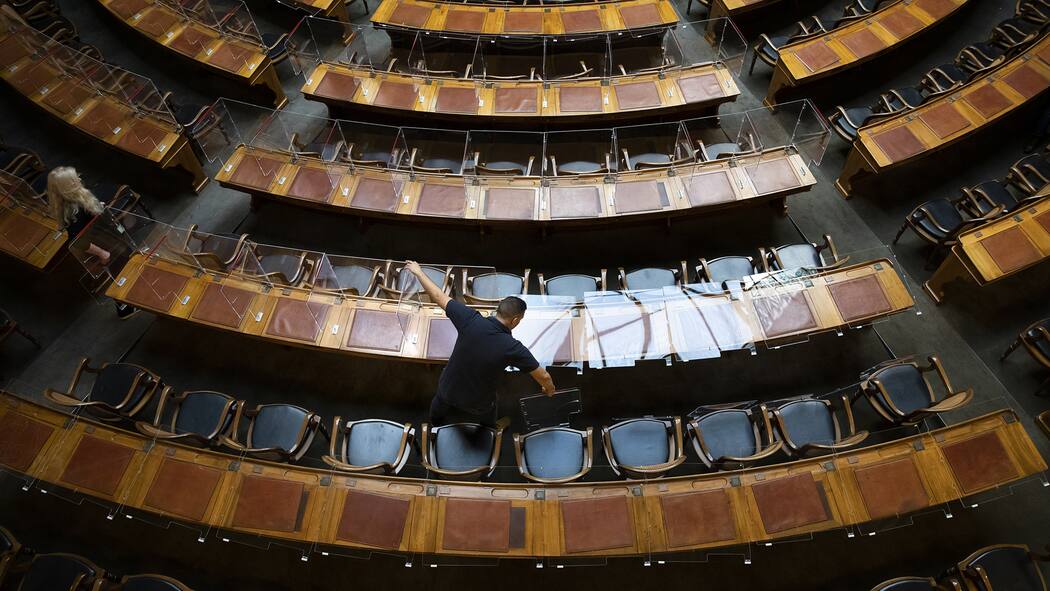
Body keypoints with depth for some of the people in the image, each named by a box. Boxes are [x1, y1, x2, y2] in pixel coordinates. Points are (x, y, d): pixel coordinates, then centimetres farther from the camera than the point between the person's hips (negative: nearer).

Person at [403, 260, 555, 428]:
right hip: (477, 407, -2)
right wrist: (549, 389, 7)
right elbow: (543, 376, -16)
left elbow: (439, 297, -13)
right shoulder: (513, 348, -27)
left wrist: (417, 271, 1)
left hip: (447, 391, 2)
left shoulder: (471, 320, -24)